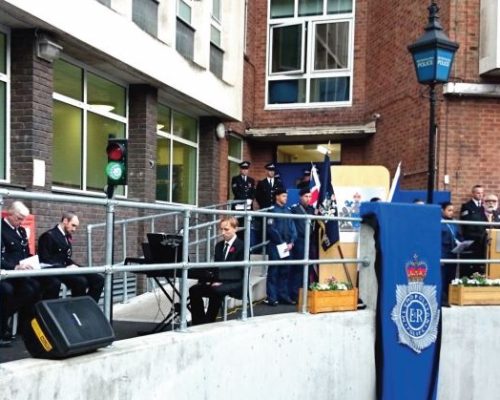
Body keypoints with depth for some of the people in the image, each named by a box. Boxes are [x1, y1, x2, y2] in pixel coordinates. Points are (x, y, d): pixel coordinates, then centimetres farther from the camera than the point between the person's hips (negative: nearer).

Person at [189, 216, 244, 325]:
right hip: (218, 281, 7)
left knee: (217, 290, -37)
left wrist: (221, 281, -22)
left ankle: (208, 322, -26)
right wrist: (212, 279, -8)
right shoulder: (219, 245, 18)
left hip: (235, 283, -6)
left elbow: (239, 271, -12)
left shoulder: (241, 246, -4)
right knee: (194, 290, -18)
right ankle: (198, 323, -14)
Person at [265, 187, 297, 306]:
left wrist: (291, 243, -3)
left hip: (287, 246, 6)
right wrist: (281, 243, -12)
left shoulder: (288, 211, 13)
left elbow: (293, 228, 11)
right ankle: (271, 297, -1)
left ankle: (284, 296, 16)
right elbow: (272, 229, -11)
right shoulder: (273, 210, -4)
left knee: (285, 272, 9)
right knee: (273, 272, -3)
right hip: (276, 246, -6)